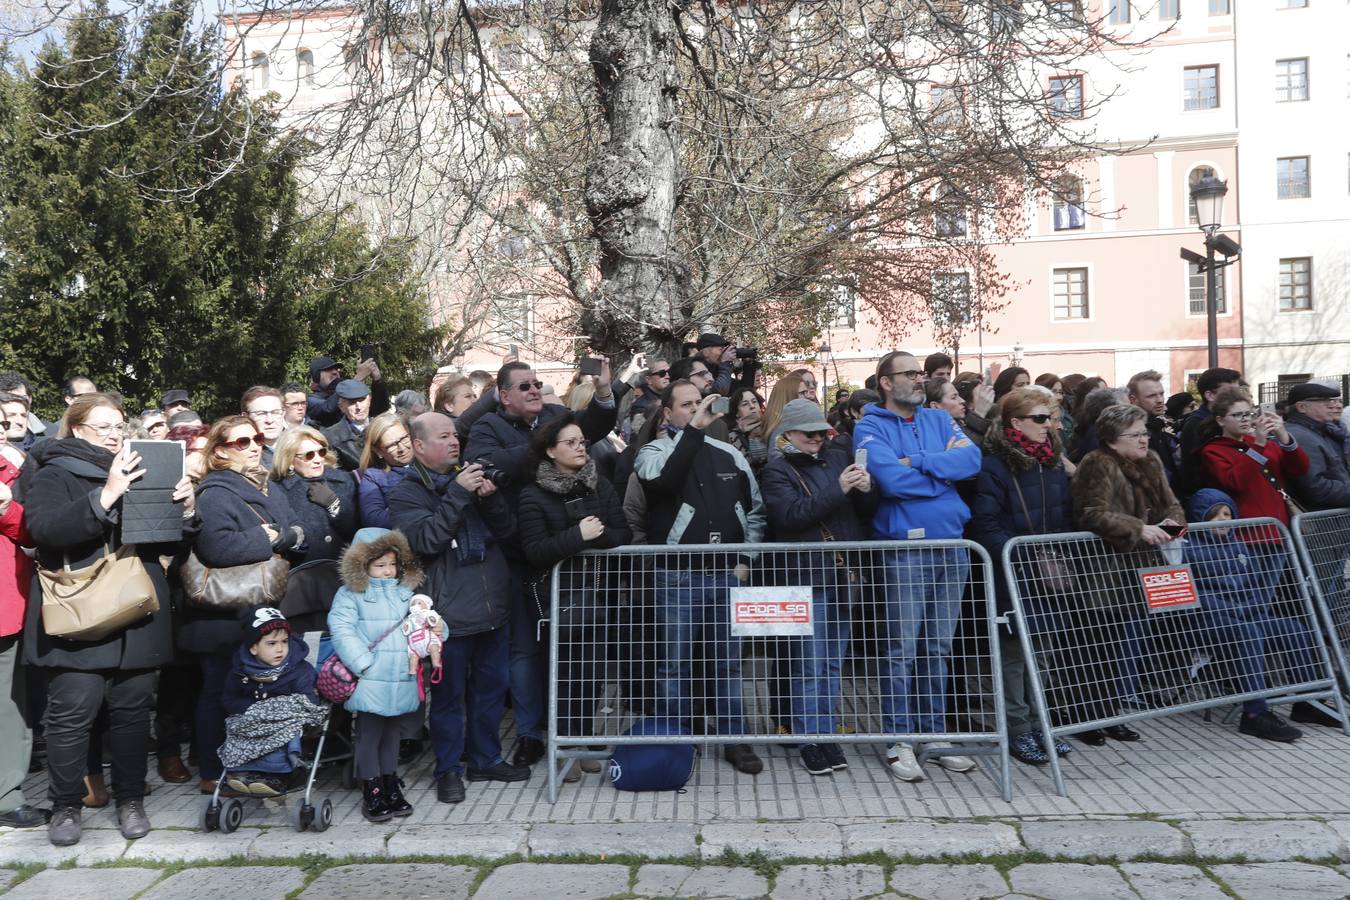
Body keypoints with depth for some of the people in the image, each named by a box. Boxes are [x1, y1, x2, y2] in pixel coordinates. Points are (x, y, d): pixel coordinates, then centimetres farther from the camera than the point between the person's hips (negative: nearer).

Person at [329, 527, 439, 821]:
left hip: (403, 680, 5)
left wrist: (437, 629, -3)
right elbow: (341, 629, -11)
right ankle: (371, 793, 16)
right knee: (369, 735, 4)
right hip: (370, 683, -5)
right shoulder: (351, 594, -3)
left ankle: (391, 786, 29)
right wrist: (363, 663, -17)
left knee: (392, 733, 16)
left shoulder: (406, 592, 13)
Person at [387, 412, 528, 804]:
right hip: (449, 613, -6)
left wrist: (490, 497, -12)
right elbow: (426, 540, -19)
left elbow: (507, 529, 7)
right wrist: (458, 495, -22)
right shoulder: (406, 494, -4)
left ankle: (486, 759, 30)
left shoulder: (471, 478, 13)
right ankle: (448, 769, 20)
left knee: (491, 687, 15)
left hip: (493, 608, 6)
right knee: (448, 694, 4)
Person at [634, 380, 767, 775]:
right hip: (677, 575, -3)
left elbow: (755, 509, 16)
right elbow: (662, 480, -27)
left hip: (726, 573, 4)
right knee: (675, 663, 4)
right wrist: (692, 429, -25)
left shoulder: (729, 454, 10)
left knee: (729, 661, 11)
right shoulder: (654, 451, -1)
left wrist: (746, 559, 7)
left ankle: (735, 740, 22)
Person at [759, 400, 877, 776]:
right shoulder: (777, 471, 0)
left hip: (843, 574, 5)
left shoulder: (838, 458, 14)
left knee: (833, 662, 11)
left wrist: (866, 490, -7)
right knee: (810, 664, -2)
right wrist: (838, 490, -19)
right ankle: (810, 739, 7)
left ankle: (826, 734, 19)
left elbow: (867, 512, 15)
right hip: (806, 575, -5)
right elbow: (791, 515, -17)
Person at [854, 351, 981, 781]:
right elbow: (892, 480, -19)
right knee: (902, 649, -2)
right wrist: (944, 467, -5)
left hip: (952, 545, 5)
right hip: (904, 549, -5)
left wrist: (917, 463, -13)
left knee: (938, 648, 12)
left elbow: (972, 460, -5)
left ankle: (934, 733, 23)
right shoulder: (871, 428, -2)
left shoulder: (939, 420, 13)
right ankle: (899, 742, 8)